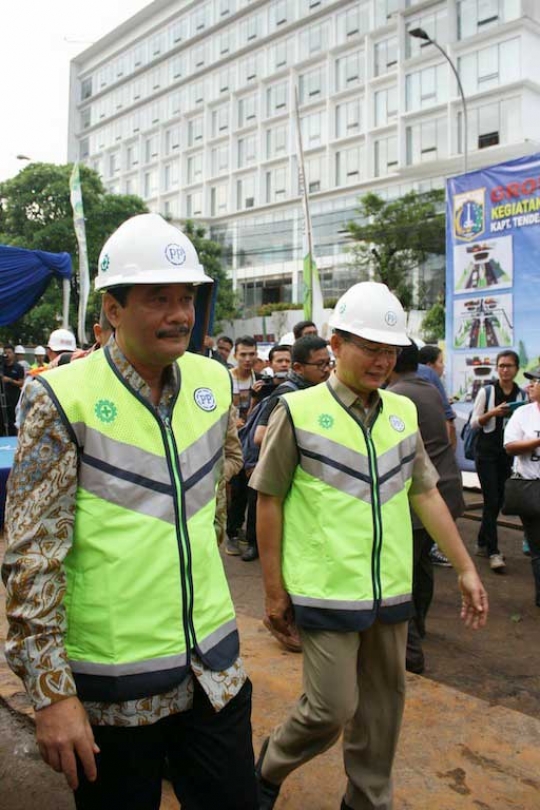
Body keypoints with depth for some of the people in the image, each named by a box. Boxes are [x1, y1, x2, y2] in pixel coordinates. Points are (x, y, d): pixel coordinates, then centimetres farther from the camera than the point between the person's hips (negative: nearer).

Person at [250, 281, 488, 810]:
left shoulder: (403, 412, 5)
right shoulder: (297, 411, -10)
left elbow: (425, 494, 10)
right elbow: (269, 502, -6)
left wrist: (465, 568, 9)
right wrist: (274, 590, -5)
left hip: (390, 590, 5)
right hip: (326, 592, -5)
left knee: (382, 706, 16)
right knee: (332, 710, 1)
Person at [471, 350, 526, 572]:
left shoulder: (522, 395, 5)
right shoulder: (486, 392, -1)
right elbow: (474, 423, -2)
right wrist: (493, 412, -17)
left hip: (509, 454, 3)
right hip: (487, 453, -3)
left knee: (498, 501, 9)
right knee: (491, 501, -8)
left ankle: (482, 544, 24)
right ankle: (493, 552, -5)